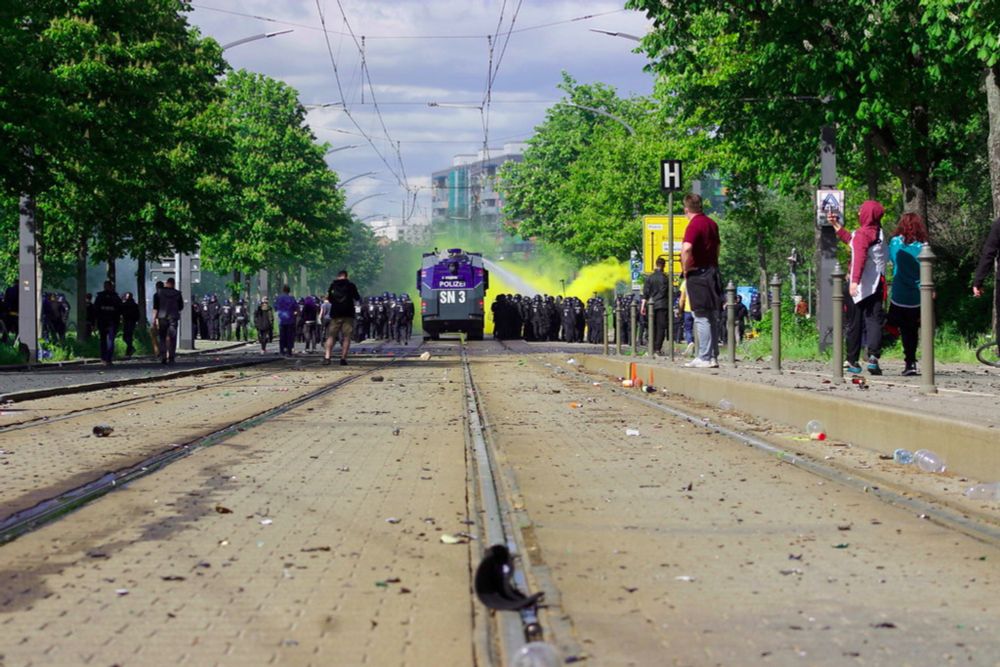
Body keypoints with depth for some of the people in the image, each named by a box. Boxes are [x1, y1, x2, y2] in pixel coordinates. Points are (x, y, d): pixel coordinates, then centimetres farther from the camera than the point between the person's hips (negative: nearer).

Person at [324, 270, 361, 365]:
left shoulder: (333, 285, 6)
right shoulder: (351, 285, -1)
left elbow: (329, 298, 15)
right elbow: (357, 298, 5)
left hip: (335, 314, 2)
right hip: (348, 314, -2)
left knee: (331, 336, 6)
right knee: (346, 337, 1)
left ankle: (327, 357, -9)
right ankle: (343, 358, -8)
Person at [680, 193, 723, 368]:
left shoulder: (694, 225, -15)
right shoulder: (712, 223, 13)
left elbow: (686, 249, -30)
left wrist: (686, 270, -17)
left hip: (698, 274, -8)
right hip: (713, 272, 8)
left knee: (702, 318, -7)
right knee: (712, 318, 11)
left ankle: (704, 358, -9)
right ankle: (713, 356, 15)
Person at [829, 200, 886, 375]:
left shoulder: (862, 233, -10)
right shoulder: (879, 233, 15)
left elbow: (860, 257, -25)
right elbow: (851, 241, 28)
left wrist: (855, 280, -33)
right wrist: (836, 225, 36)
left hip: (860, 286, -5)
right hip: (877, 285, 5)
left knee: (854, 324, 5)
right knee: (874, 321, -2)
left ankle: (853, 361, 11)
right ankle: (873, 356, -22)